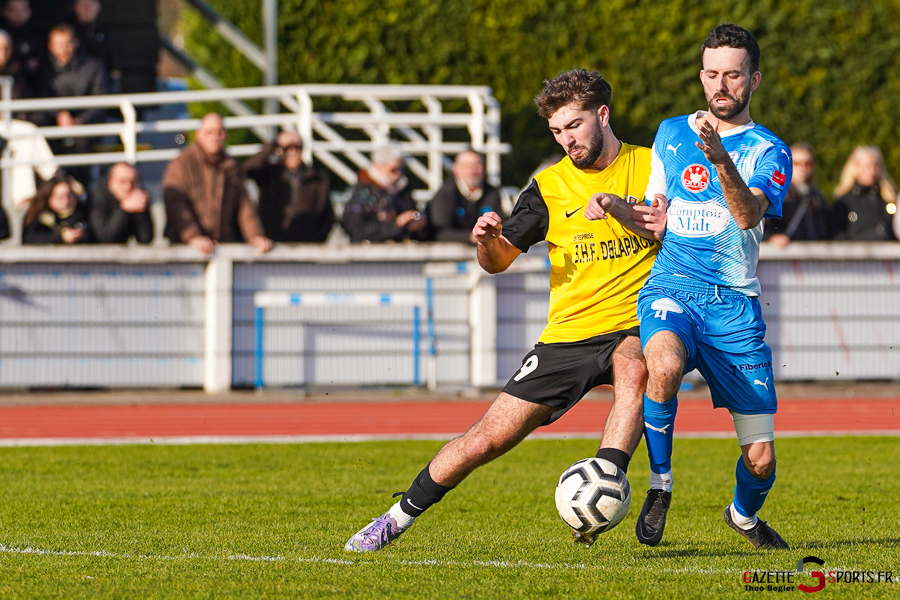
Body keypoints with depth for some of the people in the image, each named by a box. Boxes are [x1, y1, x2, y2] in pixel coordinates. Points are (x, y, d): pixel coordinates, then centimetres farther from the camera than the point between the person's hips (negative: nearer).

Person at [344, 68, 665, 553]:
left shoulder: (652, 167, 1)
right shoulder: (549, 187, 5)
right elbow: (499, 261, 9)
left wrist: (624, 215, -20)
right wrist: (488, 241, -16)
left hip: (633, 328, -2)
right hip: (568, 334, 2)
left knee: (634, 366, -39)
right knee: (488, 438, -2)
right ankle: (399, 517, 16)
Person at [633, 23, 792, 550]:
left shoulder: (768, 151, 3)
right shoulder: (671, 134, 14)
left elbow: (749, 214, -17)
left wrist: (721, 160, -34)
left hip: (734, 304, -1)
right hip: (670, 290, 1)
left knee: (760, 460, -3)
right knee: (665, 365, -37)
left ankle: (744, 515, 34)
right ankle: (660, 484, -15)